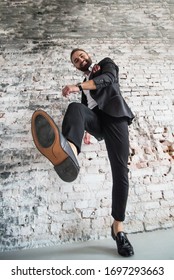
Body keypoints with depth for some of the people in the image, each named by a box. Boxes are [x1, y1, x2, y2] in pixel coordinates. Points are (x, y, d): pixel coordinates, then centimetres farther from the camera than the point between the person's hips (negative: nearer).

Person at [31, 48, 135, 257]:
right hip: (95, 120, 3)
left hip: (114, 116, -2)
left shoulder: (106, 64, 21)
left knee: (120, 172, -11)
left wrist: (78, 87, -17)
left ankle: (118, 226, 1)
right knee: (76, 107, -33)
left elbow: (107, 78, -3)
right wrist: (85, 129, 9)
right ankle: (69, 151, -68)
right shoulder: (84, 83, 34)